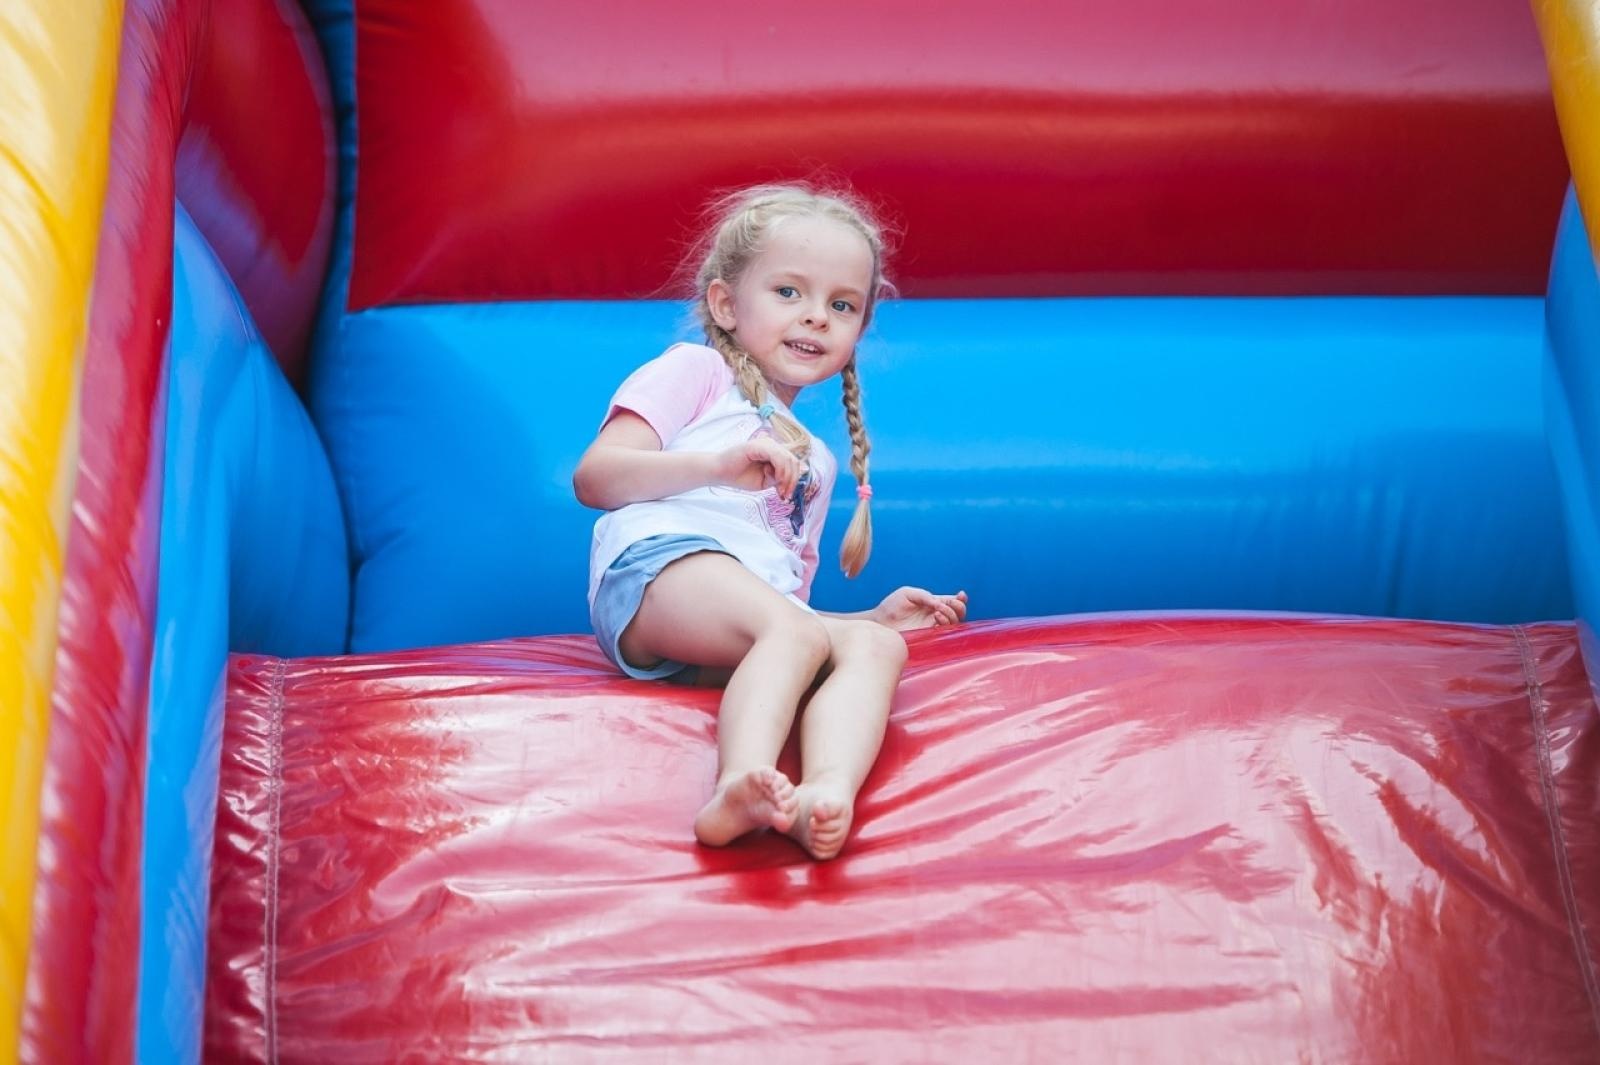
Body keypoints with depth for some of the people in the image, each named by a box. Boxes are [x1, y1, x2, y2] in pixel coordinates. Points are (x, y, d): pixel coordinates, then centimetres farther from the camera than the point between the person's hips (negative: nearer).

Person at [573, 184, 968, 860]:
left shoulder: (813, 461, 40)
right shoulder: (695, 372, 19)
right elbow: (593, 478, 2)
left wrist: (874, 614, 19)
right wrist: (719, 465, -9)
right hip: (659, 563, -5)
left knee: (876, 645, -26)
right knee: (794, 633, -36)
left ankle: (826, 792, -55)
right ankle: (742, 782, -61)